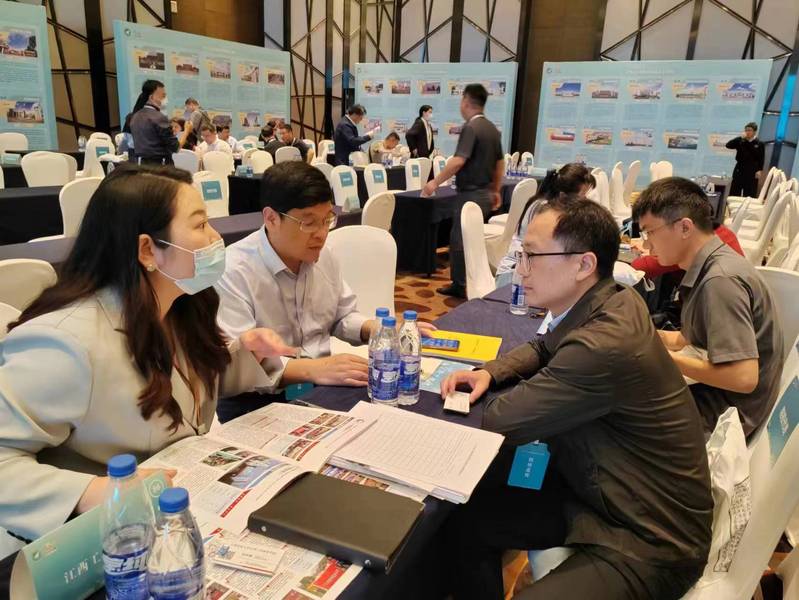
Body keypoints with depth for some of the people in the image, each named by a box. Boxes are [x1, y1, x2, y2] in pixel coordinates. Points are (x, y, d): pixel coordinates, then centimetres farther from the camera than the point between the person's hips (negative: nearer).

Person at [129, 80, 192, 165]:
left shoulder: (135, 117, 10)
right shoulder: (159, 118, -14)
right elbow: (175, 147, -12)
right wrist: (187, 130, 3)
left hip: (141, 164, 8)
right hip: (160, 165, -8)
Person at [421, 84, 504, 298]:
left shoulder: (470, 127, -16)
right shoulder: (492, 128, 11)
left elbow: (459, 161, -27)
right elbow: (500, 163, 17)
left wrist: (436, 182, -21)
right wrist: (495, 190, 25)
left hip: (470, 194, -9)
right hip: (485, 193, 9)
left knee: (460, 240, 1)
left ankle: (465, 286, 7)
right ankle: (461, 284, 23)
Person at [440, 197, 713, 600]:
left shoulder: (604, 346, -33)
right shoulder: (611, 300, -4)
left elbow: (500, 421, -23)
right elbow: (545, 347, 15)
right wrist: (490, 371, -2)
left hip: (649, 538, -9)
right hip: (596, 489, 9)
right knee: (465, 521, 1)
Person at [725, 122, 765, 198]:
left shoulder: (760, 144, 1)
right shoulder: (740, 141, 5)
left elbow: (761, 159, -1)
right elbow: (728, 145, -8)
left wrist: (760, 170, -10)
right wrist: (740, 138, -12)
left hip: (752, 171, -2)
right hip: (739, 169, 2)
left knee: (749, 194, -1)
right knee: (734, 192, 3)